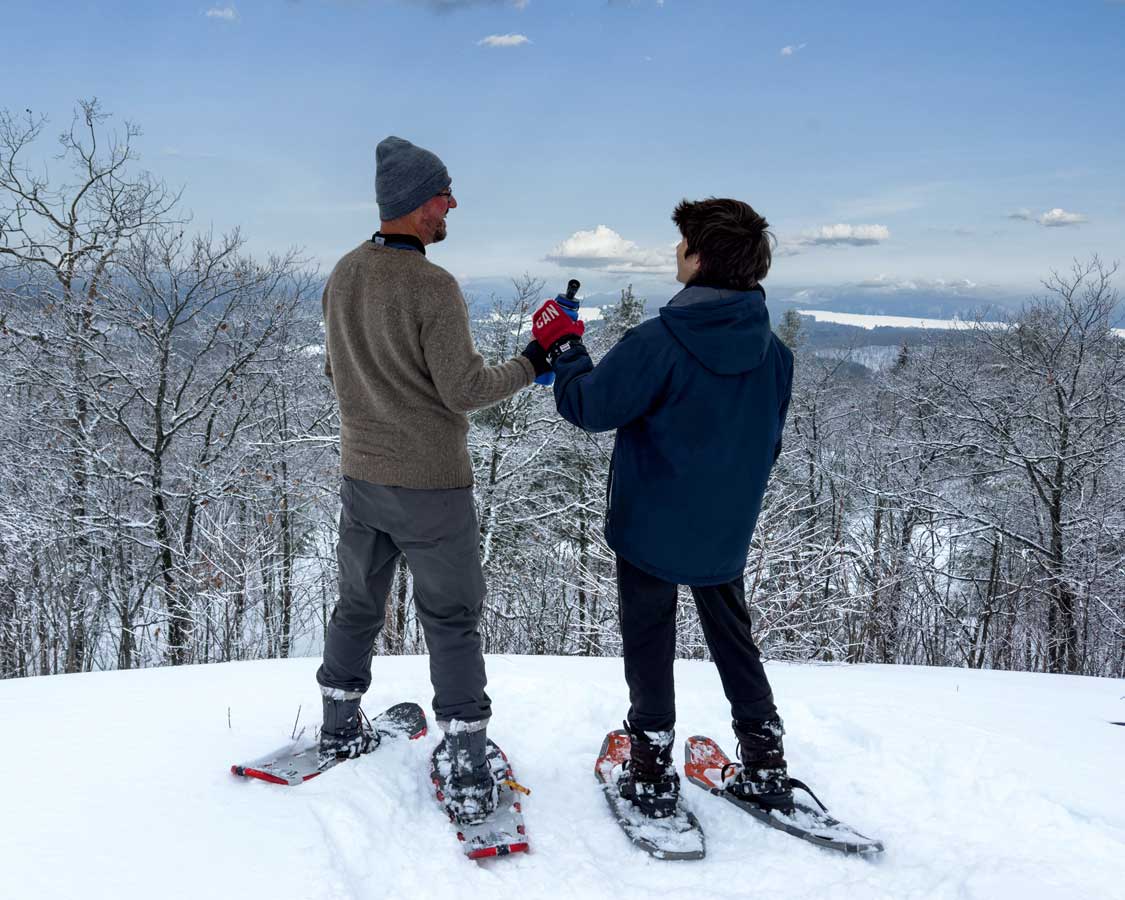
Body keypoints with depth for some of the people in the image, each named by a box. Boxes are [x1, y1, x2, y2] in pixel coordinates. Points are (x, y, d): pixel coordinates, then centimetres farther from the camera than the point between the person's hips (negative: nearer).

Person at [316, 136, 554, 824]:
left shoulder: (343, 275, 2)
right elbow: (465, 390, -18)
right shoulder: (433, 287, -21)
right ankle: (469, 772, 10)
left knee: (358, 604, 21)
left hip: (360, 476, 6)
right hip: (431, 485, -6)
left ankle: (340, 729, 36)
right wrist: (530, 366, -4)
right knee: (452, 619, 5)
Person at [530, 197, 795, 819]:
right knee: (733, 638, 21)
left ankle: (651, 773, 19)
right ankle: (765, 768, 27)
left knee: (648, 642, 12)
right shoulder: (771, 349, -5)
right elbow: (767, 443, 6)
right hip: (726, 533, 5)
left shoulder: (658, 342, -23)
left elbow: (588, 405, -15)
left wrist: (562, 345, 1)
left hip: (651, 527, -5)